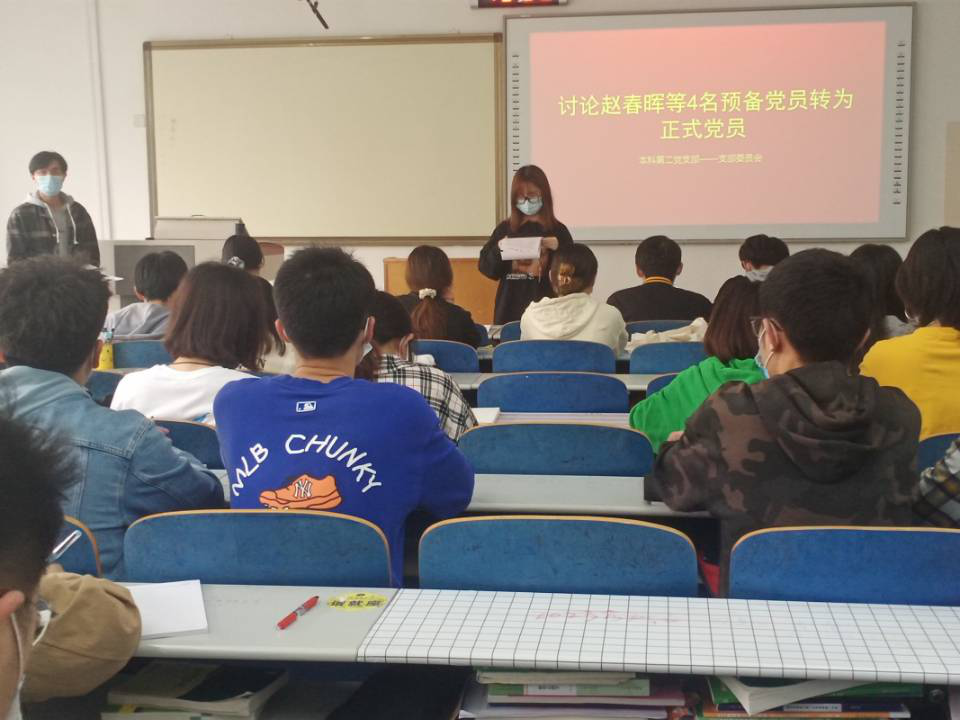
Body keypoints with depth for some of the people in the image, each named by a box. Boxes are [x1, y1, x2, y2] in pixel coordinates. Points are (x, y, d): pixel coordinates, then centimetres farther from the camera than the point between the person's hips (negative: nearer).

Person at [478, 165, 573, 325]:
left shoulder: (557, 231, 2)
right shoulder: (504, 229, 8)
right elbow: (486, 267, 7)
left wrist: (557, 247, -14)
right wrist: (499, 249, -9)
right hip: (510, 309, 2)